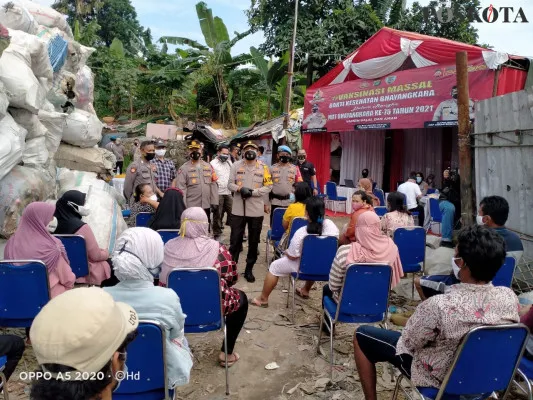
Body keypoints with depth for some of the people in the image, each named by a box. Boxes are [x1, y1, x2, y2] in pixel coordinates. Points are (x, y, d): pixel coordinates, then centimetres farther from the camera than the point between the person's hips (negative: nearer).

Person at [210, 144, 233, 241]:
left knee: (232, 212, 3)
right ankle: (217, 235, 13)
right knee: (218, 215, 3)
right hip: (218, 193, -5)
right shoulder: (213, 163, -3)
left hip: (229, 192, 5)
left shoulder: (229, 163, 15)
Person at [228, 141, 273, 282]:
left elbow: (268, 187, -3)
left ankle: (249, 269, 23)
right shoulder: (236, 165, 3)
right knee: (235, 240, 6)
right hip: (238, 209, 0)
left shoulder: (263, 167, 0)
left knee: (253, 241, 10)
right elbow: (230, 184, 2)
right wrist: (240, 189, -18)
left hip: (256, 210, 0)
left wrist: (253, 192, -15)